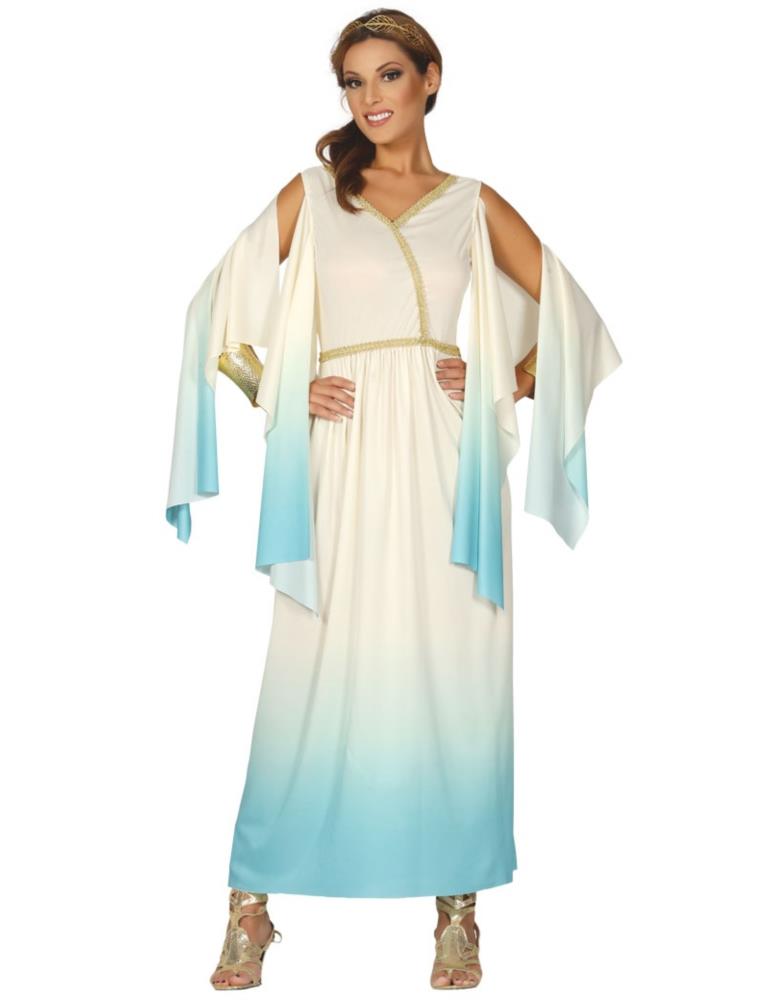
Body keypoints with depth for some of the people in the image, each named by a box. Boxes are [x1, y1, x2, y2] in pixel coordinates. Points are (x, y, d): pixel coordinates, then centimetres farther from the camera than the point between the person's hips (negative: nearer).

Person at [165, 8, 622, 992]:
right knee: (315, 675, -1)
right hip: (342, 464, -1)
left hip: (446, 469, 1)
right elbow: (223, 314, 10)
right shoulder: (310, 194, 11)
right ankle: (253, 907, 11)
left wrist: (506, 384, -1)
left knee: (450, 673, 2)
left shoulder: (475, 204, 12)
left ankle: (455, 904, 15)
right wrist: (282, 392, -4)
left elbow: (570, 318, 13)